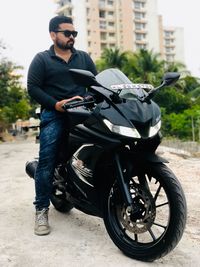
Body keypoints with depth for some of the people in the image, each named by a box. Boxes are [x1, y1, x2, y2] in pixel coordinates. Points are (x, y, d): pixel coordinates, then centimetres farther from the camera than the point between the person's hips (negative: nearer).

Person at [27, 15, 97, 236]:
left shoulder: (84, 57, 20)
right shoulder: (41, 59, 9)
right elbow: (33, 87, -1)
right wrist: (56, 104, -14)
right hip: (54, 114, -3)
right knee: (46, 163, -8)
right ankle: (41, 210, -1)